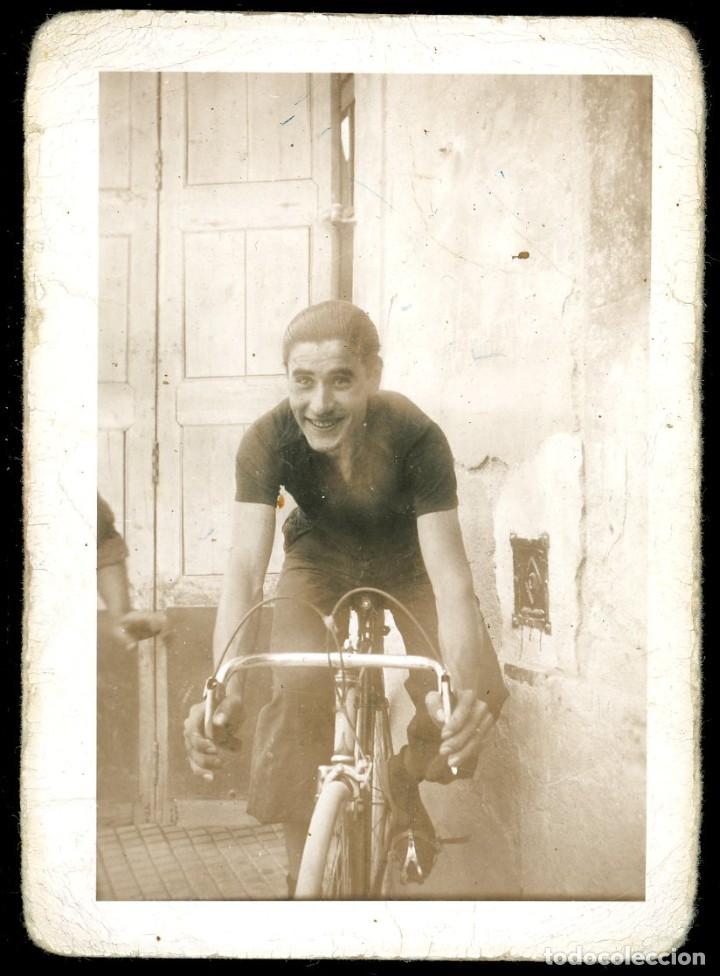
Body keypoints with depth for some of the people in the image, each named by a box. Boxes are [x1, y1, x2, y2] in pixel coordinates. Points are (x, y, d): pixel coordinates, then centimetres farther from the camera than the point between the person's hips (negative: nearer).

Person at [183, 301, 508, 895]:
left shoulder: (415, 437, -34)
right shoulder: (269, 440, -31)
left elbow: (449, 576, -40)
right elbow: (245, 569, -38)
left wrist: (462, 689, -57)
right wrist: (224, 693, -54)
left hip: (405, 569, 0)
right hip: (319, 567, 1)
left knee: (476, 696, -21)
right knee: (298, 691, -25)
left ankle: (403, 789, 12)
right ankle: (306, 873, -3)